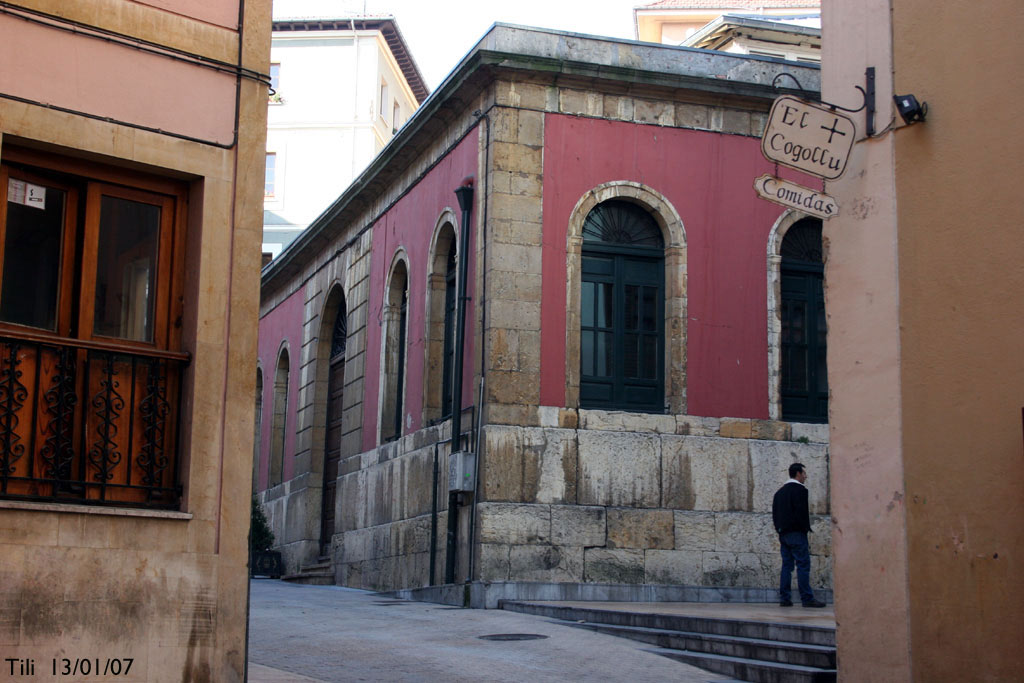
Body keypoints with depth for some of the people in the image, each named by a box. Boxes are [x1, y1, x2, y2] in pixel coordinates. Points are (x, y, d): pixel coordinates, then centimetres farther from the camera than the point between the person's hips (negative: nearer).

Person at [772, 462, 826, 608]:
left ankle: (784, 598, 5)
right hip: (797, 534, -8)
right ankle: (807, 598, -8)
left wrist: (780, 531, 18)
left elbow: (775, 514, 18)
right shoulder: (800, 490, -8)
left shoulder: (779, 492, 17)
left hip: (783, 534, 8)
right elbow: (802, 512, -16)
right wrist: (806, 529, -7)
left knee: (786, 566, 8)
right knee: (803, 565, -6)